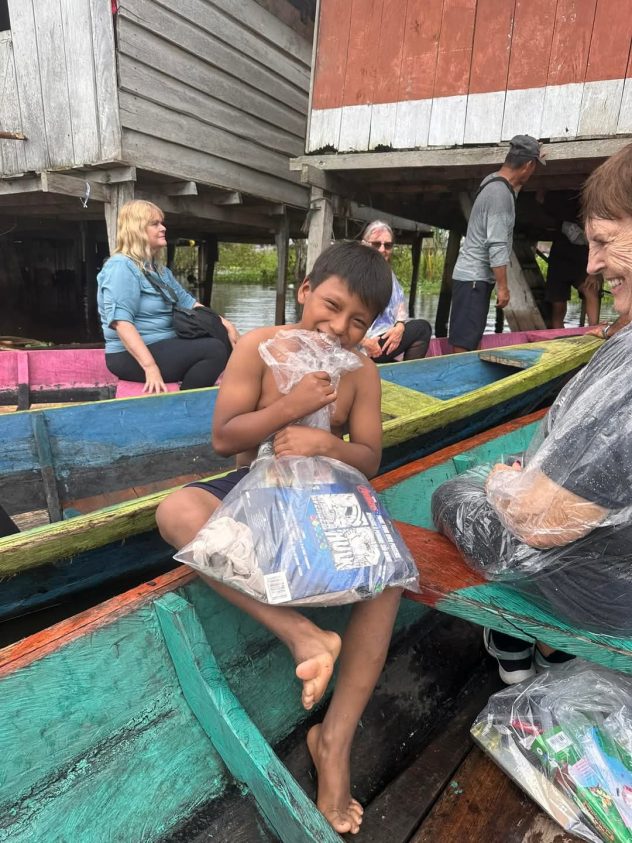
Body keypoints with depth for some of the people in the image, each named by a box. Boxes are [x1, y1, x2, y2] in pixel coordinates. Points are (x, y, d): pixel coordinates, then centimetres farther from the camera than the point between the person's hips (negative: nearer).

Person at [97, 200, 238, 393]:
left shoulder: (158, 269, 16)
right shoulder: (121, 266, -13)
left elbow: (186, 301, 14)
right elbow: (121, 322, -24)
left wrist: (226, 324, 1)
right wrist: (150, 367, -34)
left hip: (162, 346, 10)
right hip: (131, 357, -10)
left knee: (221, 341, 2)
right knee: (215, 350, -22)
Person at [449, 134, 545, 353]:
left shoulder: (494, 181, 13)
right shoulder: (501, 193, -17)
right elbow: (497, 246, -21)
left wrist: (535, 155, 39)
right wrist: (503, 287, -17)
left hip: (474, 276, 10)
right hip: (474, 278, -10)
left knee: (472, 339, 12)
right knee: (464, 343, -10)